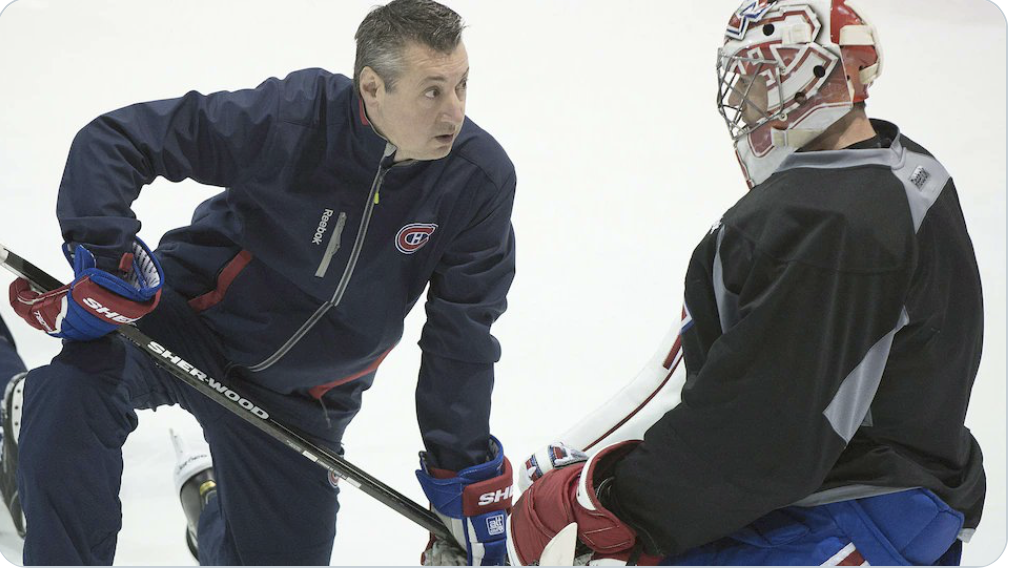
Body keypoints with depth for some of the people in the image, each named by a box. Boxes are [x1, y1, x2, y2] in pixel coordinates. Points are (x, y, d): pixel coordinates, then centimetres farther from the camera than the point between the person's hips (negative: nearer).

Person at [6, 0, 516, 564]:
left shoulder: (481, 179, -17)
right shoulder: (290, 117, -26)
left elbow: (461, 340, -7)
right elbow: (114, 140, -20)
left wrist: (467, 476, -5)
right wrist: (105, 261, -31)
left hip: (296, 398, 4)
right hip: (193, 321, -3)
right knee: (74, 388, -33)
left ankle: (217, 507, 44)